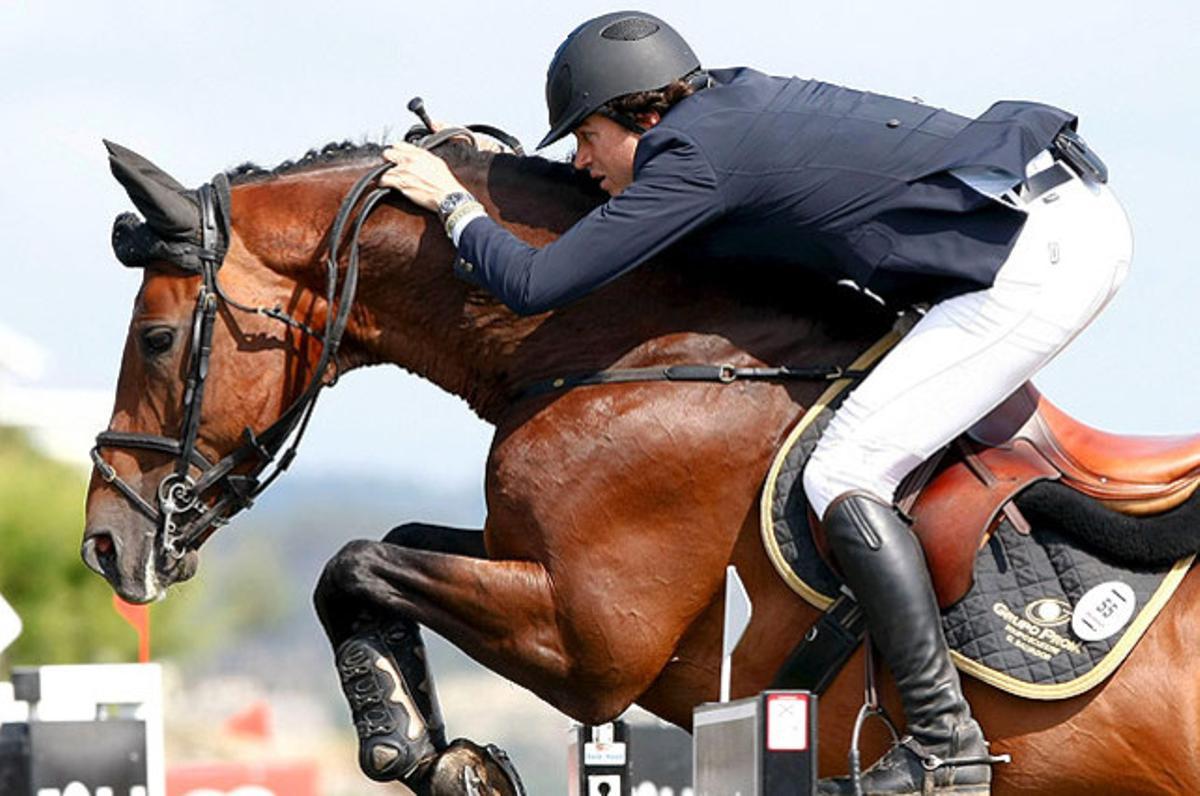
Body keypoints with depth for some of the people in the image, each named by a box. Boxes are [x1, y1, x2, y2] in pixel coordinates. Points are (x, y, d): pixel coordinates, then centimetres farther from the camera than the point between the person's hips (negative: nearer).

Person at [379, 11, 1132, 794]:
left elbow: (535, 285, -9)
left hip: (1038, 256, -10)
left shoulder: (695, 157, -11)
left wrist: (455, 204, 8)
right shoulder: (736, 96, 15)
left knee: (842, 475, -9)